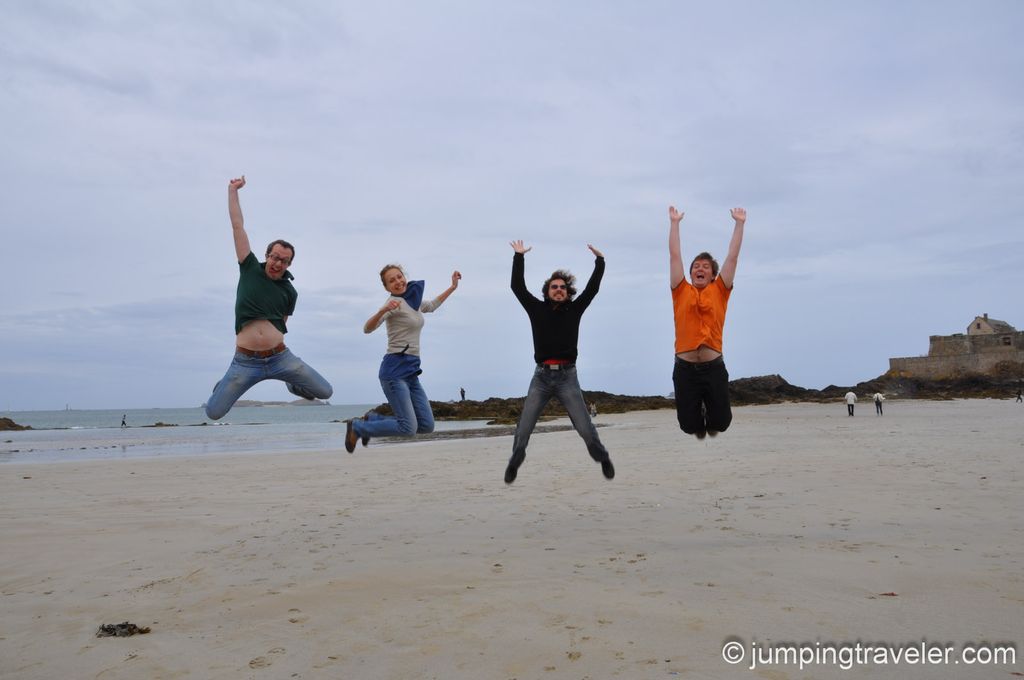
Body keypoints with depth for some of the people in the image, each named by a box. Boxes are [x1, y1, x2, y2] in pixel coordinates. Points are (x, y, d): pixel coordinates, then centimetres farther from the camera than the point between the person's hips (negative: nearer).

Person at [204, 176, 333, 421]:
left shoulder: (290, 292, 5)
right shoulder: (250, 270, 1)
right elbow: (237, 226, 1)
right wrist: (233, 190, 4)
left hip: (281, 358, 2)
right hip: (246, 362, -1)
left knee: (325, 392, -2)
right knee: (213, 413, -3)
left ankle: (294, 385, 33)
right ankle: (223, 386, 35)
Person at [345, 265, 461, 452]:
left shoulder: (414, 300, 15)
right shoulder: (395, 302, -8)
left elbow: (432, 305, 38)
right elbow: (367, 328, -19)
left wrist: (452, 287, 36)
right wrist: (382, 311, -36)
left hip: (411, 371, 8)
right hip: (395, 369, -8)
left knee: (427, 426, 4)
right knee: (408, 428, -17)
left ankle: (373, 419, 18)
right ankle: (358, 427, 5)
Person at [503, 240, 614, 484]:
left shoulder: (574, 309, 10)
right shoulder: (537, 309, 9)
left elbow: (592, 288, 7)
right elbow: (517, 286, 4)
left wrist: (599, 261, 2)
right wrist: (519, 257, 2)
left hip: (567, 376, 0)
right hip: (541, 376, 0)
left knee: (585, 428, -2)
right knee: (523, 429, -3)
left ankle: (604, 460, 20)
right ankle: (514, 464, 18)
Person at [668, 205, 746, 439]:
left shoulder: (719, 291, 9)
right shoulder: (681, 291, 9)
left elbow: (732, 256, 9)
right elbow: (675, 256, 9)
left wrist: (739, 223, 10)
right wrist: (674, 223, 10)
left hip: (714, 367, 0)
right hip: (685, 368, 0)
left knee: (721, 422, 3)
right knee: (688, 424, 3)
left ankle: (710, 421, 39)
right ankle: (699, 422, 39)